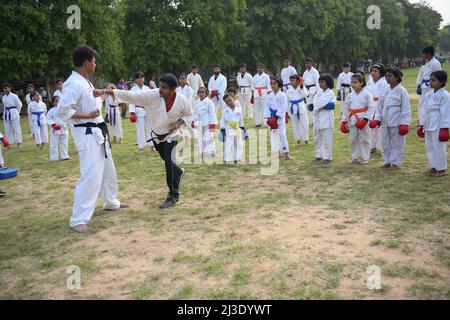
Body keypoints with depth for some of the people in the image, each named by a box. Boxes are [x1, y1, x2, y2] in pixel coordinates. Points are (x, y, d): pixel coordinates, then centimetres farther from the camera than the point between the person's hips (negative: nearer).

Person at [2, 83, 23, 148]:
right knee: (7, 129, 9)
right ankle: (9, 143, 18)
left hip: (14, 114, -6)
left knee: (16, 129, 1)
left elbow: (19, 104, -6)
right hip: (6, 114, 6)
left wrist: (17, 113, -2)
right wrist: (6, 112, 11)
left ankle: (18, 143, 11)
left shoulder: (14, 96, -10)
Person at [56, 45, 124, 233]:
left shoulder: (85, 82, 11)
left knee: (108, 170, 23)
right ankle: (79, 219, -7)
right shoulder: (74, 84, -20)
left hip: (98, 133, 11)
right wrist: (87, 116, -22)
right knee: (91, 176, -13)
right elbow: (61, 111, -26)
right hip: (87, 135, -11)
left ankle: (111, 202, 42)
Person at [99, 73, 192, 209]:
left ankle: (174, 196, -3)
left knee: (169, 162, -16)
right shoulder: (152, 95, -25)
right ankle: (178, 172, 56)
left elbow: (188, 114, -2)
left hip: (171, 135, -3)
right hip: (156, 135, 3)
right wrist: (105, 91, -38)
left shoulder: (182, 101, -22)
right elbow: (129, 95, -30)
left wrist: (179, 122, -23)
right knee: (167, 160, 21)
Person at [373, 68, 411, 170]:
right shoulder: (386, 91, 8)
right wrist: (377, 118, 4)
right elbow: (380, 105, 13)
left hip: (396, 122, -6)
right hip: (385, 122, 6)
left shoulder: (402, 91, -9)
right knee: (386, 142, 14)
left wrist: (404, 123, -14)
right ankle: (387, 161, 26)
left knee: (397, 143, 3)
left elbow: (406, 109, -11)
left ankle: (396, 163, 13)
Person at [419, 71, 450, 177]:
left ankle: (441, 169, 10)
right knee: (429, 147, 14)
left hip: (438, 127, -7)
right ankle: (433, 167, 27)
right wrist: (422, 125, 15)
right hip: (428, 126, 7)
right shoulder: (428, 95, 10)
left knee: (439, 147, -2)